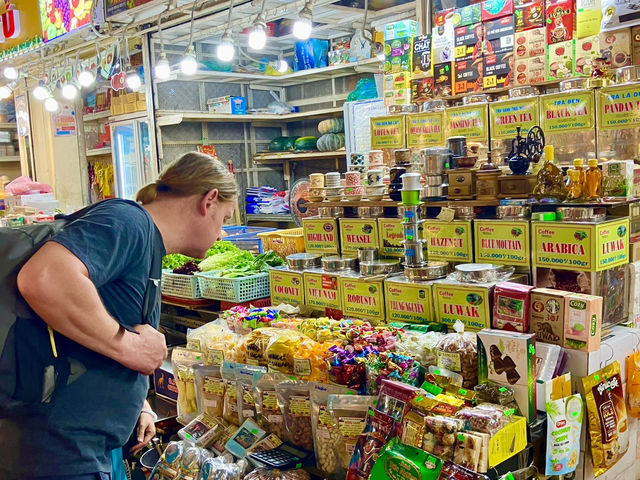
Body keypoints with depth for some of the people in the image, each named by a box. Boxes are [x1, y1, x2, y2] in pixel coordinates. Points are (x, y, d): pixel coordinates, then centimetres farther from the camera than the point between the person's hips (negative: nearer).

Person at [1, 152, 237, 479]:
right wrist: (126, 343, -24)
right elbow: (43, 278, -35)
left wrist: (137, 403, 13)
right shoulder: (127, 222, -17)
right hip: (57, 448, -10)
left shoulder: (148, 250, 15)